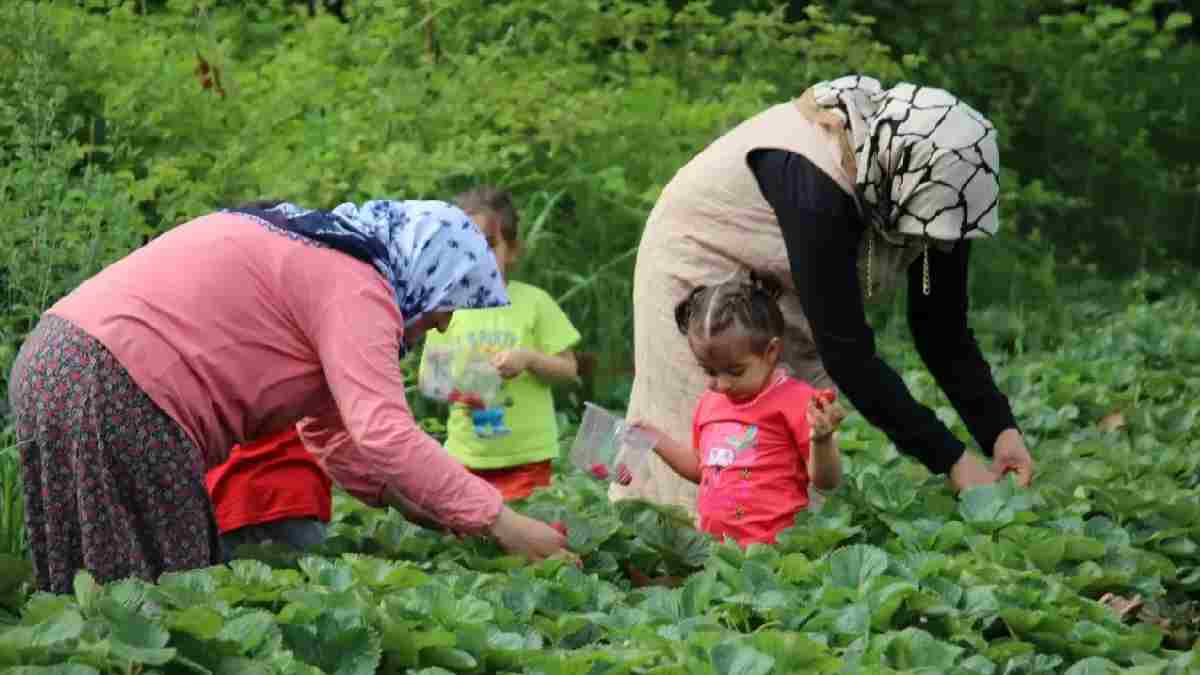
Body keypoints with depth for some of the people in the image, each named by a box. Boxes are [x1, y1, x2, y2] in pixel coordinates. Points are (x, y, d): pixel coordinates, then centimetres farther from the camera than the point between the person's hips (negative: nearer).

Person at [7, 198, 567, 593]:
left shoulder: (318, 257, 25)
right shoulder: (357, 289, -8)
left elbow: (336, 434, 27)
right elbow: (384, 436, -21)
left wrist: (437, 512, 17)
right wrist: (497, 520, -17)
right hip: (118, 396, -11)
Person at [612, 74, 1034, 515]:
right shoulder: (816, 181, -40)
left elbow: (943, 332, -11)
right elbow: (847, 352, -40)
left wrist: (1000, 430, -23)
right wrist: (952, 462, -39)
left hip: (788, 297, 6)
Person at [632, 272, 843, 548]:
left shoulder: (796, 401, -2)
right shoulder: (709, 403, 20)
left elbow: (827, 482, -4)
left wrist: (821, 440, -22)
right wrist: (658, 440, 27)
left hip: (769, 544, -7)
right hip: (712, 541, 7)